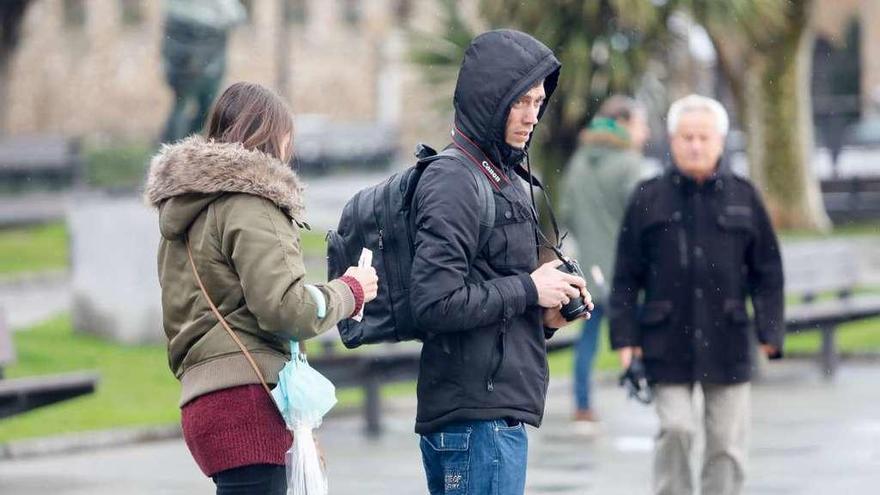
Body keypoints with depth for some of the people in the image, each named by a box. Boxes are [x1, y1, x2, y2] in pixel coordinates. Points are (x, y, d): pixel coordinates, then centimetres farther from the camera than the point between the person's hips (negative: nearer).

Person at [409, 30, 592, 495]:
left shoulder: (503, 178, 18)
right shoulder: (453, 182, -12)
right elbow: (434, 303, -21)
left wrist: (544, 314, 4)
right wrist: (528, 290, -13)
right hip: (476, 417, -10)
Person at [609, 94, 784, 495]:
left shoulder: (743, 198, 6)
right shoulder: (649, 199, 2)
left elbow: (767, 272, 9)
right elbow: (626, 277, 4)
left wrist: (770, 332, -1)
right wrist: (624, 336, -3)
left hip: (727, 342, 1)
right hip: (668, 344, -1)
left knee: (727, 441, 2)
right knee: (675, 428, -12)